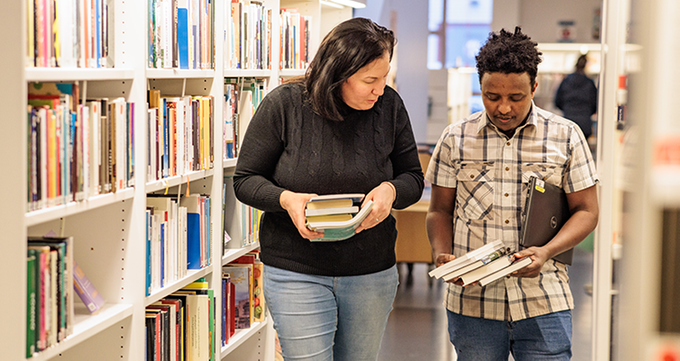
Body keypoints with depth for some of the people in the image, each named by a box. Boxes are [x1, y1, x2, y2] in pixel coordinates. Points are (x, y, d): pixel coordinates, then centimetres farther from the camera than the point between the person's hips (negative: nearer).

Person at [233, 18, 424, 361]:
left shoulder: (389, 106, -2)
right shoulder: (284, 104, -10)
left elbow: (413, 177, 8)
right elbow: (245, 180, -3)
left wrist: (391, 190, -16)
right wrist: (286, 199, -23)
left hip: (372, 274, 3)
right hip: (296, 273, -3)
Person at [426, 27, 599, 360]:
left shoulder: (565, 136, 3)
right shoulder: (456, 139, 6)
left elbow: (586, 210, 4)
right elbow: (440, 210, 11)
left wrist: (546, 252, -13)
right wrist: (442, 255, -9)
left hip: (543, 304, -1)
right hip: (472, 301, 1)